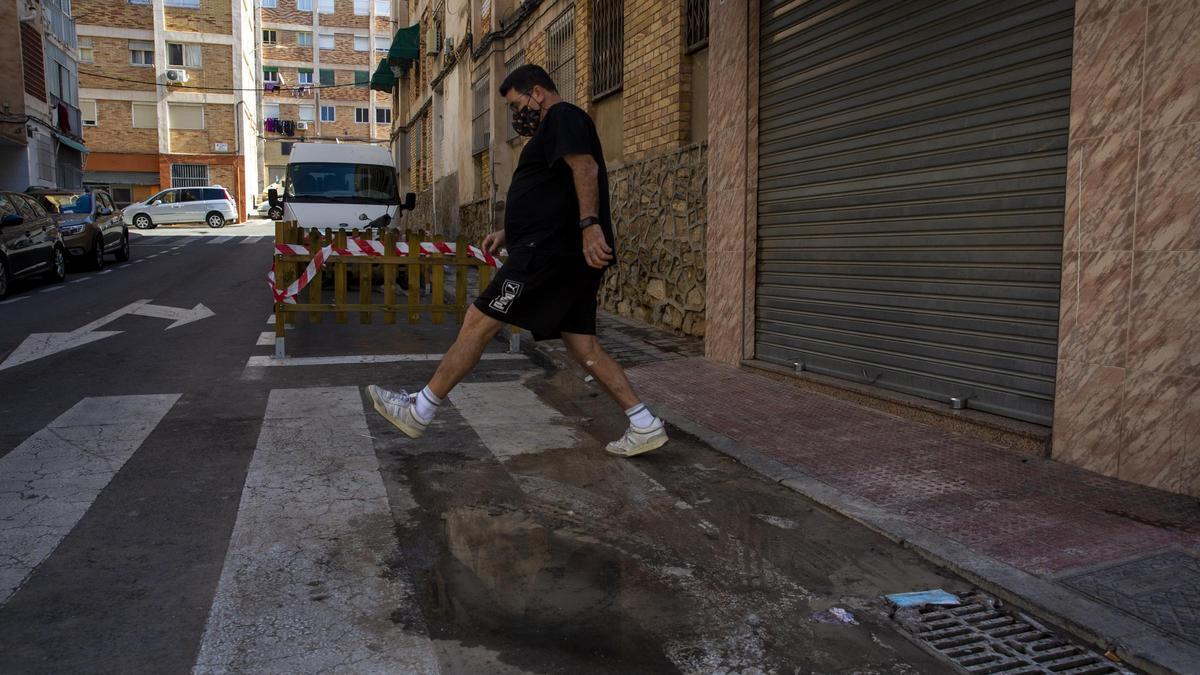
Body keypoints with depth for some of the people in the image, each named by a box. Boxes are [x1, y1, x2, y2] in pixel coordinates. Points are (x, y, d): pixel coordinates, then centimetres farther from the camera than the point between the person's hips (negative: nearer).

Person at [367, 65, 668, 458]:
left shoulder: (562, 116, -3)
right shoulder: (557, 130, 28)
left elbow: (585, 167, -21)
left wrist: (590, 225, -32)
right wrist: (508, 233, 28)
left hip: (549, 252, -11)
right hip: (572, 257, 11)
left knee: (477, 325, -5)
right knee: (584, 347, 7)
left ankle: (419, 411, 3)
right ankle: (644, 426, 5)